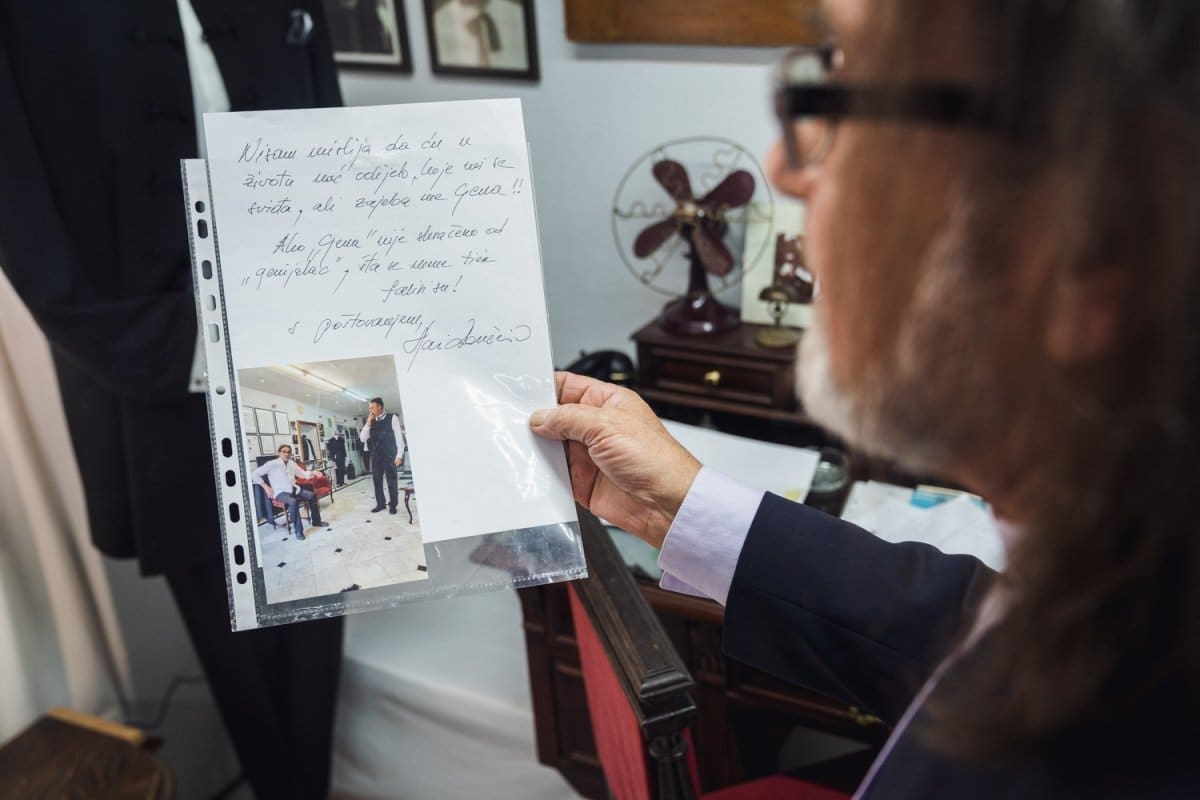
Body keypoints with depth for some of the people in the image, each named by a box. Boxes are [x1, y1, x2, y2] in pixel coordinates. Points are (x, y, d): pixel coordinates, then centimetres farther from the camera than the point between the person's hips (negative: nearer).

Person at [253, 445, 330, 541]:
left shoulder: (292, 463, 11)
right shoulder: (272, 464, -8)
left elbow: (302, 474, 22)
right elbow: (254, 475, -9)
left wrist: (313, 473, 1)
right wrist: (266, 487, -14)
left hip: (294, 489, 7)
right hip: (281, 492, -7)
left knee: (312, 495, -9)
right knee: (293, 502, -35)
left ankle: (316, 522, 11)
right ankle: (298, 531, -27)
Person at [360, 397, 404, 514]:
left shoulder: (392, 418, -5)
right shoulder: (371, 421, 8)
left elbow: (399, 436, -6)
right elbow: (363, 438, 3)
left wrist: (399, 455, -12)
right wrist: (368, 423, -7)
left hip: (389, 455, -5)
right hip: (376, 455, 5)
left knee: (391, 479, 1)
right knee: (377, 479, 6)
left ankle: (392, 505, 10)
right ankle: (380, 503, 17)